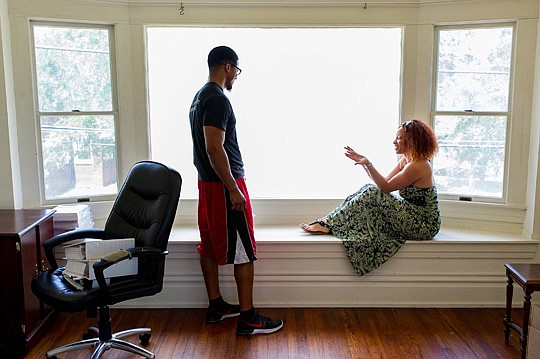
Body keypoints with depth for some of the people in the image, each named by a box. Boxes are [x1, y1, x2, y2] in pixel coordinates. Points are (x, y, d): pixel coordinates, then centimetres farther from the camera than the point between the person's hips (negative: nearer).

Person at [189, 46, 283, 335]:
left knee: (210, 246, 15)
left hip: (206, 182, 10)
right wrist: (234, 189, -22)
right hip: (224, 184, -10)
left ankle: (215, 306, 26)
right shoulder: (218, 99, -18)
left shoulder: (200, 97, 14)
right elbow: (214, 148, -25)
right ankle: (248, 318, 4)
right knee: (244, 251, -3)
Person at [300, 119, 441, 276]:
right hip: (414, 218, 9)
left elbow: (386, 187, -19)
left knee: (372, 193, -19)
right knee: (370, 190, 0)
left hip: (424, 226, -9)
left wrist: (368, 163, -23)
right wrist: (364, 162, 3)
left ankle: (329, 224, -11)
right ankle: (329, 221, -4)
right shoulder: (405, 160, 10)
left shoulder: (418, 166, -20)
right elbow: (384, 182, 8)